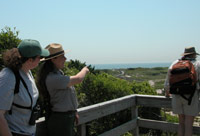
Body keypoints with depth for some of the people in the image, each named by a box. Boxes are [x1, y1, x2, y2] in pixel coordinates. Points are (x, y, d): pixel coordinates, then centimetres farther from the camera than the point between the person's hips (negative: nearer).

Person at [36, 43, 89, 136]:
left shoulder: (58, 72, 6)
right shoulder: (52, 78, -26)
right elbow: (78, 79, -22)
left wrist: (74, 112, 17)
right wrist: (85, 70, -1)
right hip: (60, 119, -9)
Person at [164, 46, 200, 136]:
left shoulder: (174, 64, 8)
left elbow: (167, 82, 8)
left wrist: (167, 93, 23)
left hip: (177, 96, 4)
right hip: (191, 97, -4)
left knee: (181, 123, 16)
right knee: (188, 125, 1)